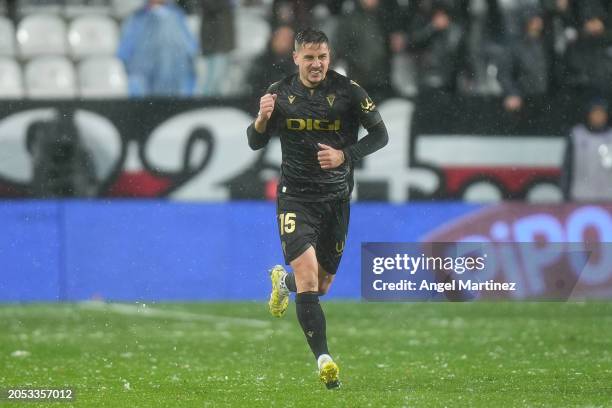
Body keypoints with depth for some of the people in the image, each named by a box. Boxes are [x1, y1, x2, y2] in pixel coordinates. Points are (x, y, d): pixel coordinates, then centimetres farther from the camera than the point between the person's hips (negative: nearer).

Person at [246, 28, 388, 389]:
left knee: (322, 285, 12)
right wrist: (262, 119, -16)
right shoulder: (281, 93, -2)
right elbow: (256, 143, 6)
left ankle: (283, 280, 48)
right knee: (307, 275, -21)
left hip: (336, 198, 1)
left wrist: (345, 155, -17)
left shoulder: (347, 91, -7)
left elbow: (380, 135, -2)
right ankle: (324, 359, -23)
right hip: (295, 197, -1)